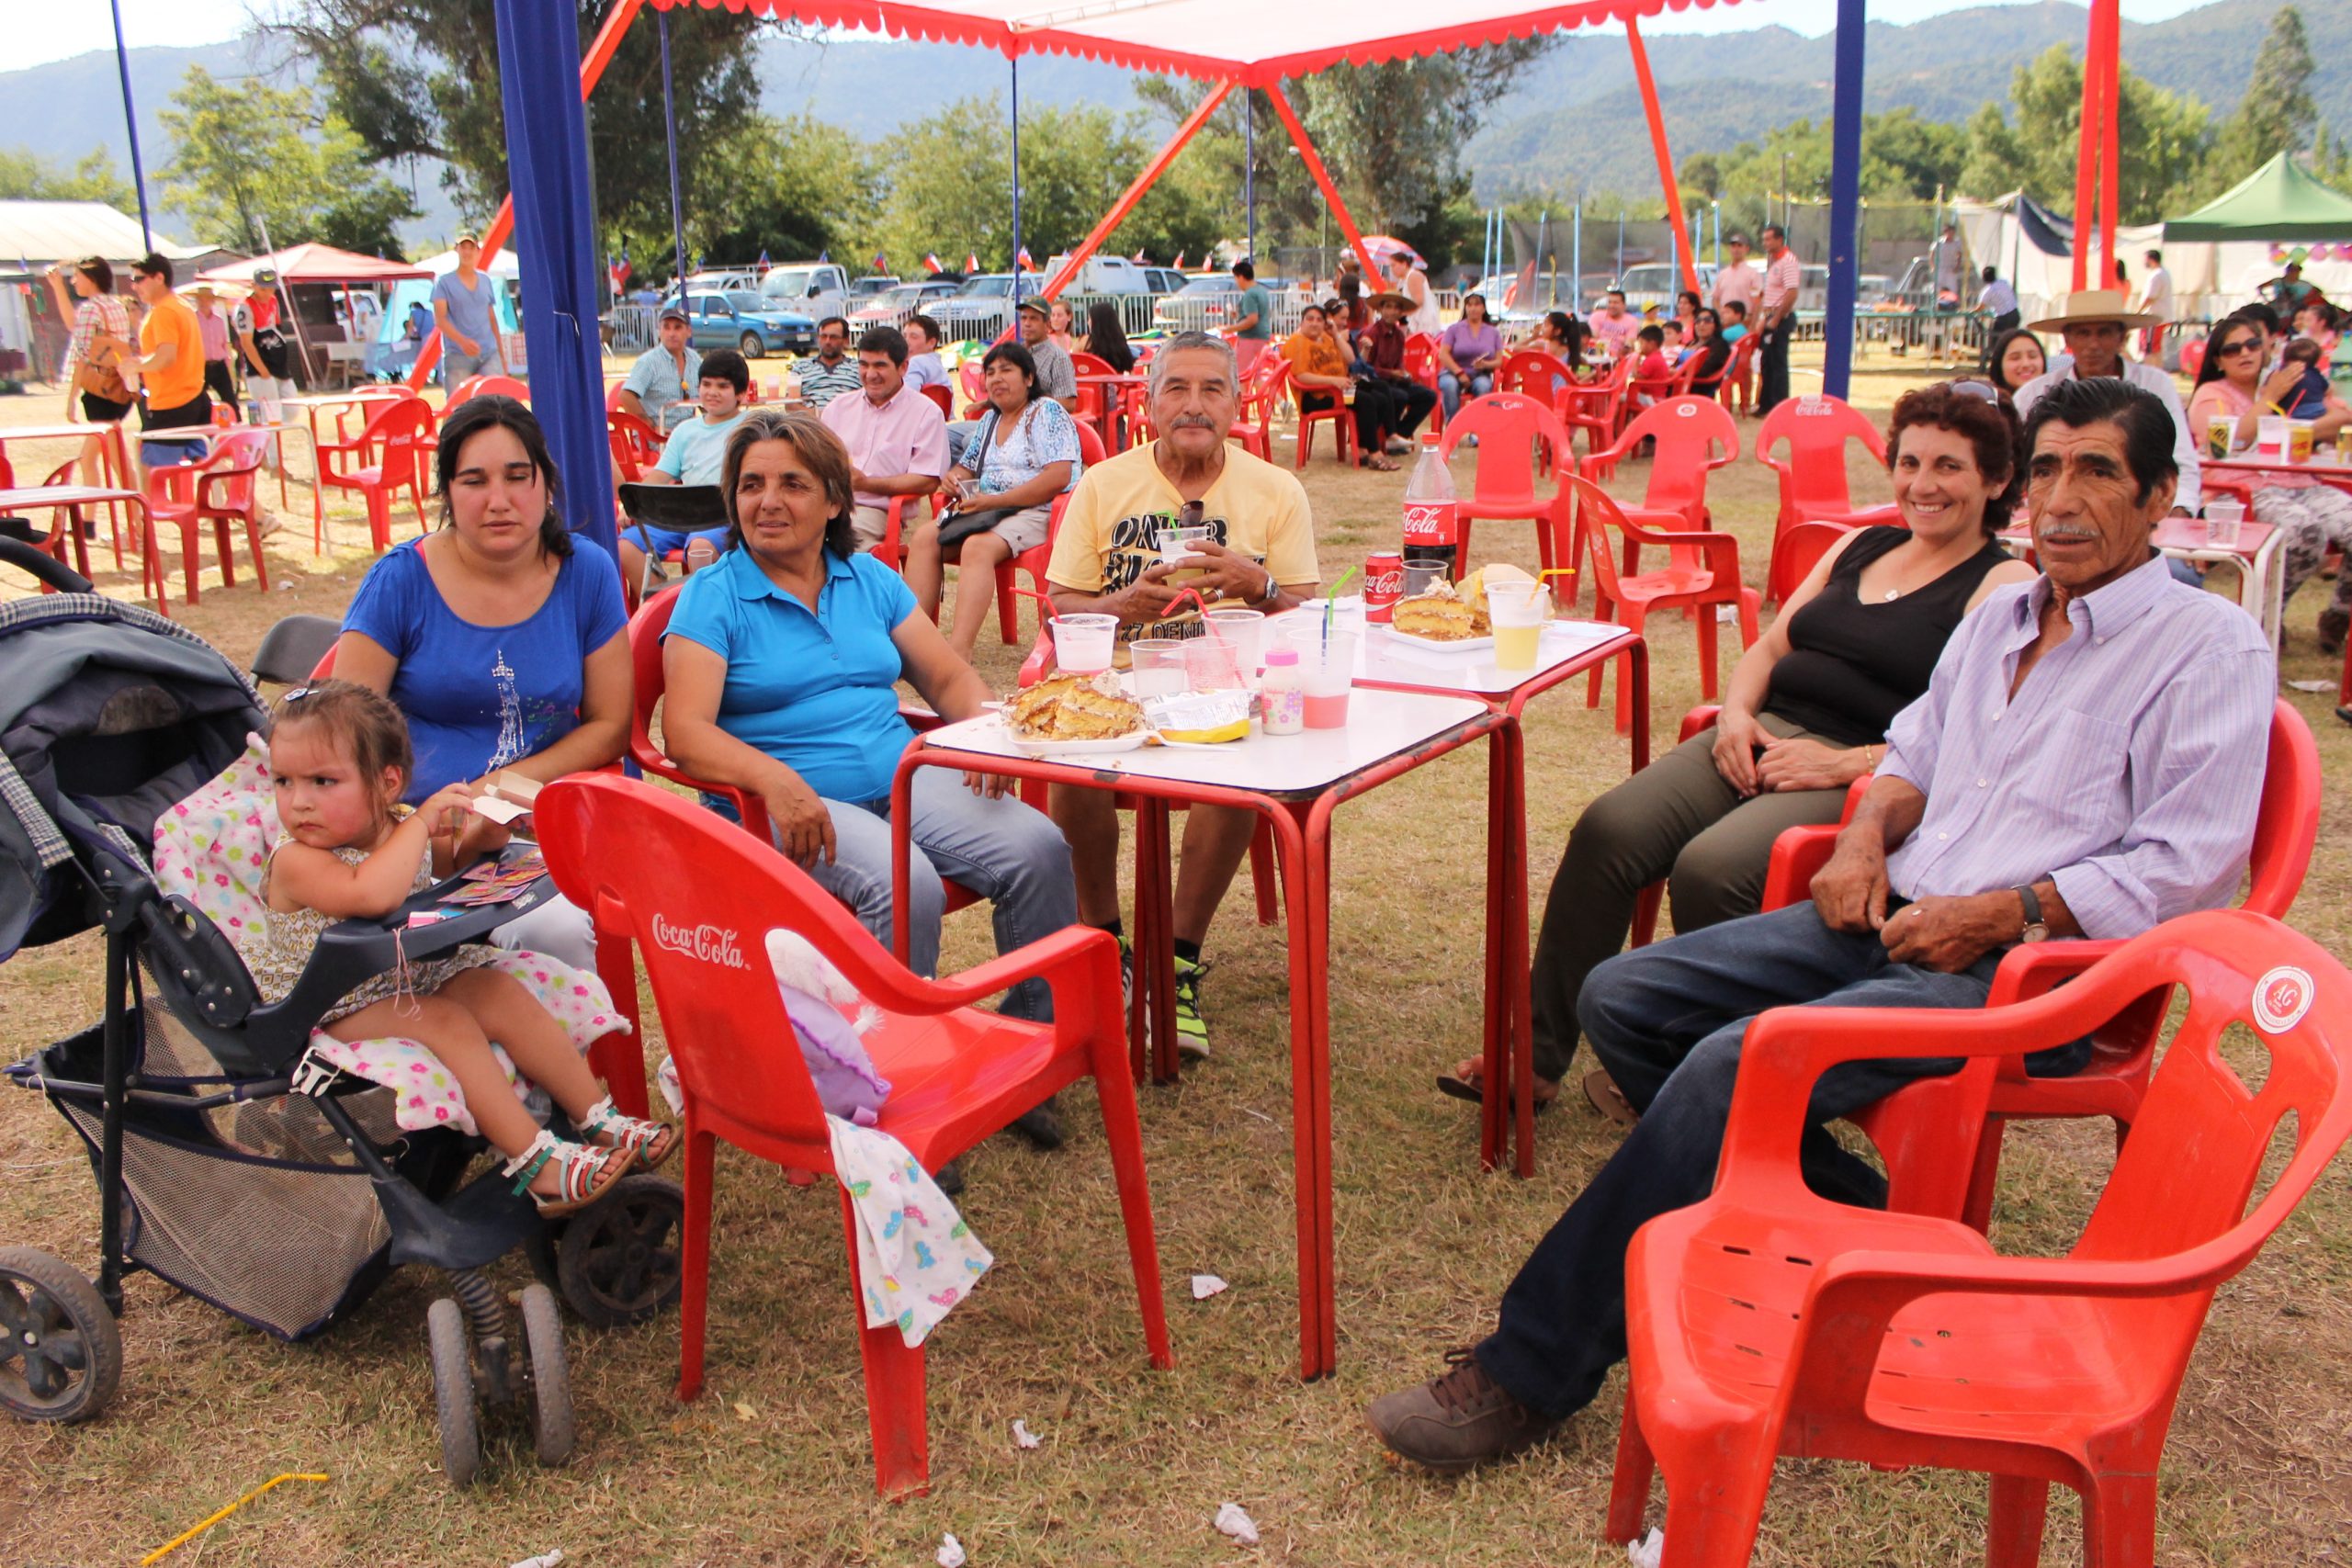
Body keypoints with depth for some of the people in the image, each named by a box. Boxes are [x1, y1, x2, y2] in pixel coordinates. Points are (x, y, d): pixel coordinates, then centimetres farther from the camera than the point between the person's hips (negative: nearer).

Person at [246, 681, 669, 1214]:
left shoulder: (401, 827, -2)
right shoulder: (295, 860, -23)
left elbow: (453, 864, 21)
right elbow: (371, 895, -44)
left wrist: (476, 833, -1)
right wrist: (422, 820, -34)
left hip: (418, 972, 7)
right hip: (339, 1006, -7)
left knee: (505, 994, -10)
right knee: (447, 1022, -26)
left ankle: (600, 1119, -6)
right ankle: (534, 1161, -27)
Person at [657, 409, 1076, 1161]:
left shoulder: (870, 579, 17)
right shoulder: (713, 597, 2)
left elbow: (949, 678, 17)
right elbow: (685, 733, -11)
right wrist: (774, 778, -29)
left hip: (905, 779, 5)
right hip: (787, 804, -5)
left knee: (1039, 848, -21)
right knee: (906, 885, -35)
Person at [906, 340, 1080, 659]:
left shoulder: (1047, 412, -2)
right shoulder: (989, 420, 22)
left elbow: (1058, 477, -15)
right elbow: (966, 468, 31)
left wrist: (993, 501, -18)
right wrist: (953, 479, 3)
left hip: (1034, 512, -8)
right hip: (983, 509, 8)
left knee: (977, 546, -35)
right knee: (925, 536, -17)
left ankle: (959, 650, -46)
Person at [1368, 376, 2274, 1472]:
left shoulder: (2213, 649, -4)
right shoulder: (2001, 616, 19)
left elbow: (2186, 867, -11)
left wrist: (1996, 914, -18)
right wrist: (1866, 832, 6)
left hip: (2020, 971, -8)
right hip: (1893, 918, 8)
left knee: (1738, 1060, -30)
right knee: (1622, 999, -7)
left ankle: (1534, 1372, -20)